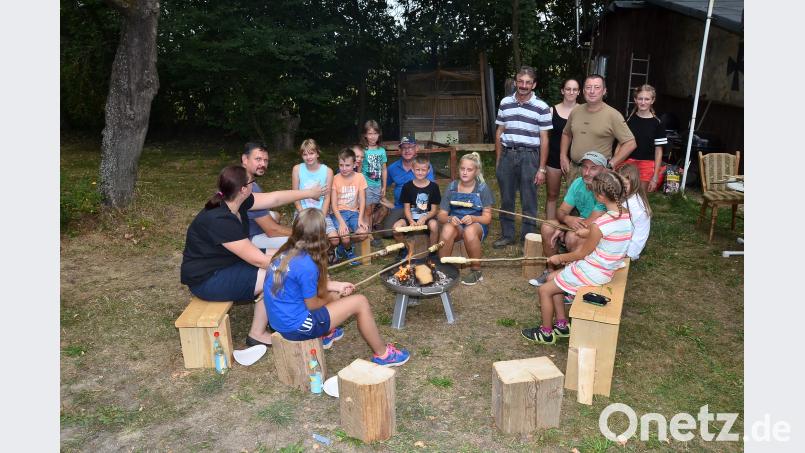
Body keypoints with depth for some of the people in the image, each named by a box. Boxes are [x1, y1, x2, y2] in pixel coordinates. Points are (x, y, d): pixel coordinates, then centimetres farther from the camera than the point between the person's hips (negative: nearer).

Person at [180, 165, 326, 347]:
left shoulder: (235, 202, -8)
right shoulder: (220, 221, -32)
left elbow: (274, 198, 4)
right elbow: (258, 260, -29)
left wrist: (308, 193, 12)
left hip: (226, 262, 10)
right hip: (207, 279, -10)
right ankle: (257, 334, 0)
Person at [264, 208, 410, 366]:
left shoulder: (286, 253, -1)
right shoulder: (307, 265, -26)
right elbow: (312, 305, -14)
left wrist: (335, 286, 11)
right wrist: (332, 296, 5)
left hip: (279, 319, 9)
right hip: (295, 326, -9)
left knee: (335, 293, 22)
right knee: (360, 302, -3)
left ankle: (325, 335, 35)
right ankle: (383, 354, 11)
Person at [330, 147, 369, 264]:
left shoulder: (359, 177, 1)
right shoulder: (335, 179, -4)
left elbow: (362, 200, 0)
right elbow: (333, 204, -7)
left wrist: (360, 218, -15)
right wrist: (341, 222, -20)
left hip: (354, 212, 2)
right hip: (339, 213, -2)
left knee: (363, 233, -26)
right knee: (344, 236, -29)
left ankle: (342, 249, 3)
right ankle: (349, 251, 9)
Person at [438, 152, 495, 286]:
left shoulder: (482, 188, -2)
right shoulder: (452, 187, 3)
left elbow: (487, 218, -5)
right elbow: (441, 215, 1)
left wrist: (473, 218, -26)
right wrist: (449, 219, -23)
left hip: (477, 224, -1)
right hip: (455, 224, 1)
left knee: (470, 231, -38)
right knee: (447, 229, -35)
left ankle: (476, 271, -17)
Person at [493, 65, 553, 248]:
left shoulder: (542, 107, -3)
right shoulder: (505, 103, 7)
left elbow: (544, 140, -2)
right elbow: (499, 133, 12)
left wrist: (541, 168, -6)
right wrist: (498, 161, 8)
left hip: (529, 156, -3)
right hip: (507, 154, 3)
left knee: (529, 201, 4)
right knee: (506, 199, 10)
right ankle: (507, 235, 24)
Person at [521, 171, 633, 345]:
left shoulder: (599, 225, -28)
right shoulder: (626, 214, -5)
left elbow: (582, 254, -14)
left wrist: (560, 257, 1)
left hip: (591, 273, -9)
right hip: (607, 270, 9)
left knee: (544, 290, 5)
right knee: (552, 278, 21)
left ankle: (546, 333, 23)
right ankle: (562, 325, 27)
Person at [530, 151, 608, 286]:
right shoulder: (578, 183, -5)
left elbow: (591, 223, -30)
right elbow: (561, 211, -4)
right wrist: (567, 219, -30)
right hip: (580, 225, 7)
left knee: (572, 237, -33)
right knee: (547, 227, -12)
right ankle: (550, 271, 4)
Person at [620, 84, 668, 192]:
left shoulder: (657, 123, -2)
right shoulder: (629, 119, 3)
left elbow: (658, 151, -1)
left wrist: (655, 177, -4)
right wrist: (613, 165, -1)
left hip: (647, 165, -1)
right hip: (627, 163, 1)